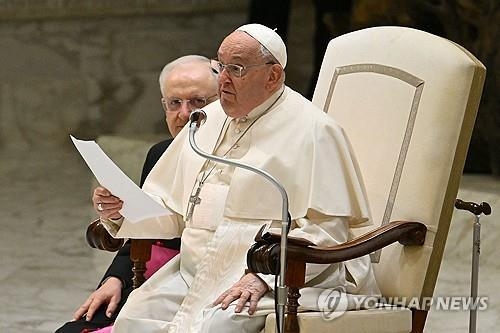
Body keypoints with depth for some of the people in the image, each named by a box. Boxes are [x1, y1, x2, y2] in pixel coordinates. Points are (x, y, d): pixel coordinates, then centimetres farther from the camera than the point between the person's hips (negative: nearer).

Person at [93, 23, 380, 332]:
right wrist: (121, 211, 0)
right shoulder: (209, 120, 18)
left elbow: (326, 231, -13)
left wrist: (263, 276, -22)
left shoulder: (313, 131, -5)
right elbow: (170, 212, 20)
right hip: (194, 269, 7)